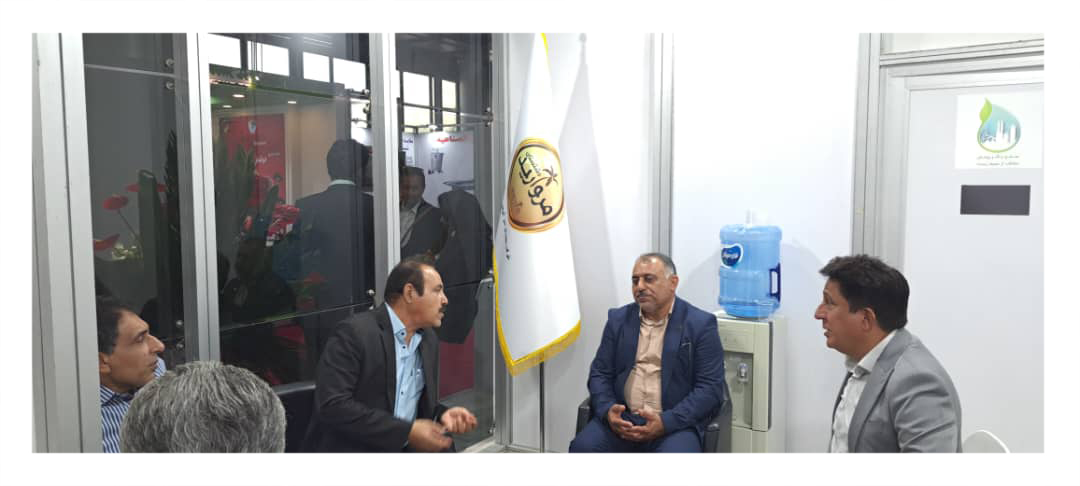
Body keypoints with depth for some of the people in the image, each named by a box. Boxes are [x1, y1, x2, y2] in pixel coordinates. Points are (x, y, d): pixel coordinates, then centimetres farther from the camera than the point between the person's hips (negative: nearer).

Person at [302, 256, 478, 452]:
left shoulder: (428, 341, 8)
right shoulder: (355, 333, -13)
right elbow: (332, 406, -20)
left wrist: (442, 415, -6)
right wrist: (408, 431, -22)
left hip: (402, 448, 6)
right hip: (350, 449, -6)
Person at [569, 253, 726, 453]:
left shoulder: (701, 324, 0)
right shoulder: (618, 319, 11)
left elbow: (710, 388, -5)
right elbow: (600, 373, 12)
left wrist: (665, 422, -17)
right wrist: (607, 410, -9)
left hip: (675, 423, -3)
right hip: (621, 419, 3)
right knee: (582, 447, -24)